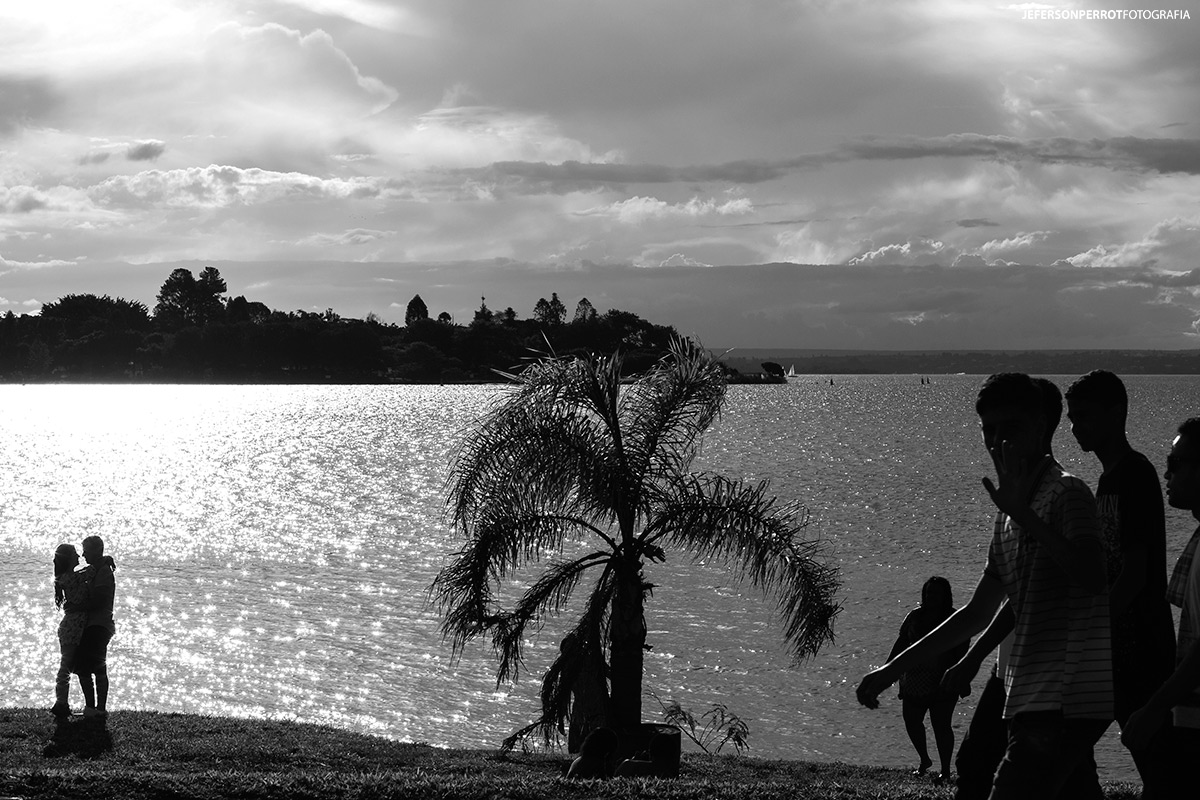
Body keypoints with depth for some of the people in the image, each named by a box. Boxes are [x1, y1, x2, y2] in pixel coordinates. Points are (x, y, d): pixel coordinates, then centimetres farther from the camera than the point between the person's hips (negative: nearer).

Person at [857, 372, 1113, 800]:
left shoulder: (1066, 493, -8)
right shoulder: (1008, 516, 20)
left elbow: (1092, 579, -26)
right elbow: (976, 615, 26)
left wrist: (1022, 513, -29)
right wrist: (894, 668, 24)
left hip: (1065, 703, -9)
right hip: (1034, 701, 9)